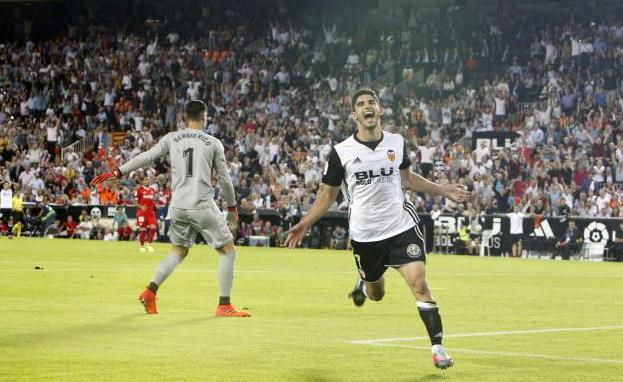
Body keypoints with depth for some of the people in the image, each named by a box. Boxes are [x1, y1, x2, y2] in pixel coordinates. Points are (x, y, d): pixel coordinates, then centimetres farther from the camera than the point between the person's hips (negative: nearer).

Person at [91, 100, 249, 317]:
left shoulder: (172, 139, 7)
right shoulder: (213, 143, 2)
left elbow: (146, 157, 1)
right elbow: (224, 177, 6)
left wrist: (118, 173, 5)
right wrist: (232, 207, 17)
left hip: (178, 207, 4)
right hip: (203, 206, -4)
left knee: (178, 252, 22)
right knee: (228, 250, 8)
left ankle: (150, 292, 7)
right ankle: (224, 306, 2)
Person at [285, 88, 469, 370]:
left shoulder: (397, 143, 0)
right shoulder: (341, 152, -7)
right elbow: (328, 193, 3)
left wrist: (443, 190, 13)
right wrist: (304, 224, -7)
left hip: (402, 227, 0)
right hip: (364, 235, 0)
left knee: (419, 284, -16)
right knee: (376, 294, 16)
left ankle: (437, 347, -9)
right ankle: (364, 283, 55)